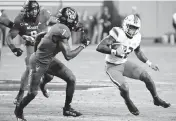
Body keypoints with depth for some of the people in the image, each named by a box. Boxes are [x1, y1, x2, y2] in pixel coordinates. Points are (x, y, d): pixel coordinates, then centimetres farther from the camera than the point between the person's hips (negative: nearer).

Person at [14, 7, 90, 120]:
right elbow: (68, 56, -29)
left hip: (50, 60, 9)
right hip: (39, 62, -9)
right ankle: (19, 110, 28)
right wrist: (83, 45, -19)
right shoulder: (63, 31, -30)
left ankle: (67, 108, 12)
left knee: (71, 79, 2)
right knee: (33, 93, 1)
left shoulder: (59, 26, -3)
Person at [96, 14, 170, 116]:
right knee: (124, 87, -24)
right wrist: (114, 52, -37)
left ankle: (156, 99, 14)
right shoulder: (117, 33, -24)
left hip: (124, 64, 6)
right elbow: (99, 47, -29)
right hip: (113, 67, -6)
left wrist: (149, 63, 11)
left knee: (146, 76, -8)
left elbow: (138, 52, 18)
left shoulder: (136, 37, -4)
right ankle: (129, 103, 11)